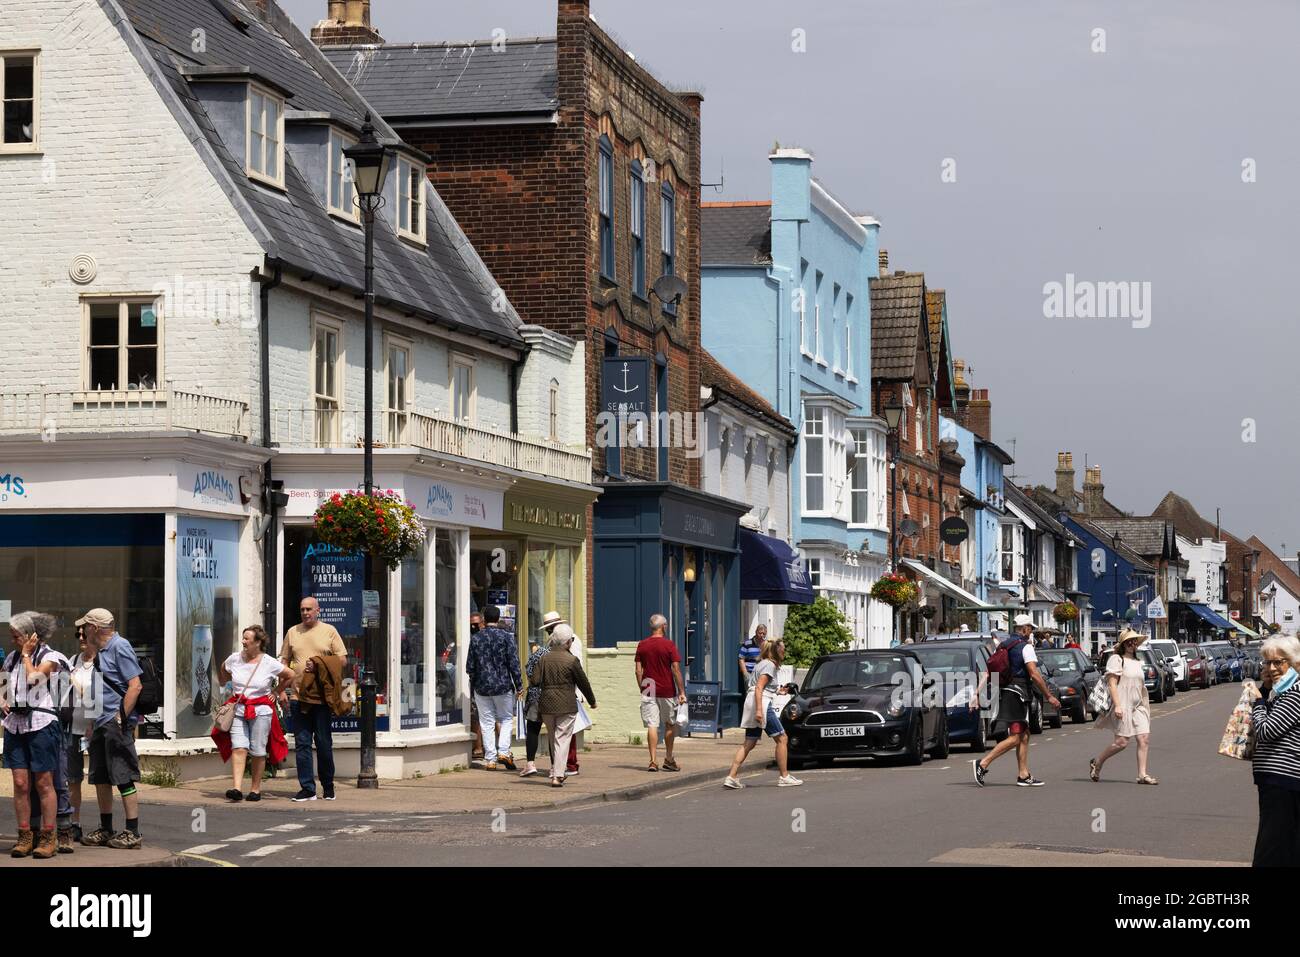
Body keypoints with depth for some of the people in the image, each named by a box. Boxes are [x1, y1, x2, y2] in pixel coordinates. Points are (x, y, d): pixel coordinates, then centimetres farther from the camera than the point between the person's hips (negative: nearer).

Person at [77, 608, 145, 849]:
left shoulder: (120, 647, -11)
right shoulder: (101, 651, 18)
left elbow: (135, 686, -17)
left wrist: (121, 718, -19)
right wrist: (93, 723, 18)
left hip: (116, 723, -10)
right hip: (101, 725, 10)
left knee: (124, 778, -7)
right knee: (100, 778, 13)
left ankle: (132, 832, -5)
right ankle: (105, 830, 22)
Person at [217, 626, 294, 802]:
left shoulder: (269, 663, -4)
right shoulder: (234, 659, 3)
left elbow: (290, 675, 10)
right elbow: (222, 670, 25)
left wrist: (276, 692, 9)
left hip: (261, 710, -1)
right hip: (238, 709, 2)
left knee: (258, 751, 2)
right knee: (238, 748, -12)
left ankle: (256, 789, 14)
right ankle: (237, 788, -20)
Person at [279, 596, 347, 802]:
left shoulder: (329, 631, 4)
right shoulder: (293, 632, 12)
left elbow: (342, 659, 3)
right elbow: (284, 662, 14)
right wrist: (281, 690, 6)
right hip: (298, 697, 2)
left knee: (324, 744, 3)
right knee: (302, 744, 1)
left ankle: (328, 787, 15)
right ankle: (307, 788, 5)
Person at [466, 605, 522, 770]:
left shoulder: (475, 639, -1)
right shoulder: (506, 637, -6)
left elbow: (469, 667, 2)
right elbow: (514, 664, -8)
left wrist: (472, 686, 19)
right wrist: (519, 686, 0)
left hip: (481, 687, 1)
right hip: (503, 686, -1)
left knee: (487, 723, 6)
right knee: (506, 719, 13)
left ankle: (490, 760, 5)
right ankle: (503, 751, -3)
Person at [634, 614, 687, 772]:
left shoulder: (642, 645, 2)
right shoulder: (669, 644, -7)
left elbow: (638, 671, 3)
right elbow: (676, 670, -9)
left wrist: (641, 689, 13)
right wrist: (682, 692, -6)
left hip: (648, 691, 2)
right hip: (667, 691, -2)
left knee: (652, 726, 0)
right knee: (670, 724, 15)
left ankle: (653, 761, -7)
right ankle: (669, 759, 20)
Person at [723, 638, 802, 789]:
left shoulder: (762, 664, 23)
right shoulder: (769, 665, -7)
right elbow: (759, 688, -17)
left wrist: (778, 691, 28)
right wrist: (759, 710, -25)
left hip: (751, 703, 10)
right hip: (762, 703, -10)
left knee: (749, 743, 7)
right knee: (782, 739, -1)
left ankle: (731, 777, -2)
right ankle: (784, 777, 1)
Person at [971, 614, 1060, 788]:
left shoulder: (1003, 646, 15)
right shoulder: (1025, 647, -9)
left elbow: (988, 672, 11)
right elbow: (1034, 674, -16)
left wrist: (977, 693, 9)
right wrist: (1049, 696, -11)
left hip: (1005, 693, 9)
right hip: (1017, 694, -9)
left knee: (1024, 735, 13)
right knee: (1015, 738, -9)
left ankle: (1023, 775, 12)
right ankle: (982, 763, -16)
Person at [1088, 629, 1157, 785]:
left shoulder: (1137, 662, 19)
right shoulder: (1116, 659, -6)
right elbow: (1112, 683, -13)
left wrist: (1144, 704, 22)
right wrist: (1117, 705, -21)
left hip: (1137, 706, 8)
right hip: (1123, 705, -8)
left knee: (1144, 738, -5)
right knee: (1122, 741, -9)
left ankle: (1142, 774, -3)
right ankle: (1096, 762, 11)